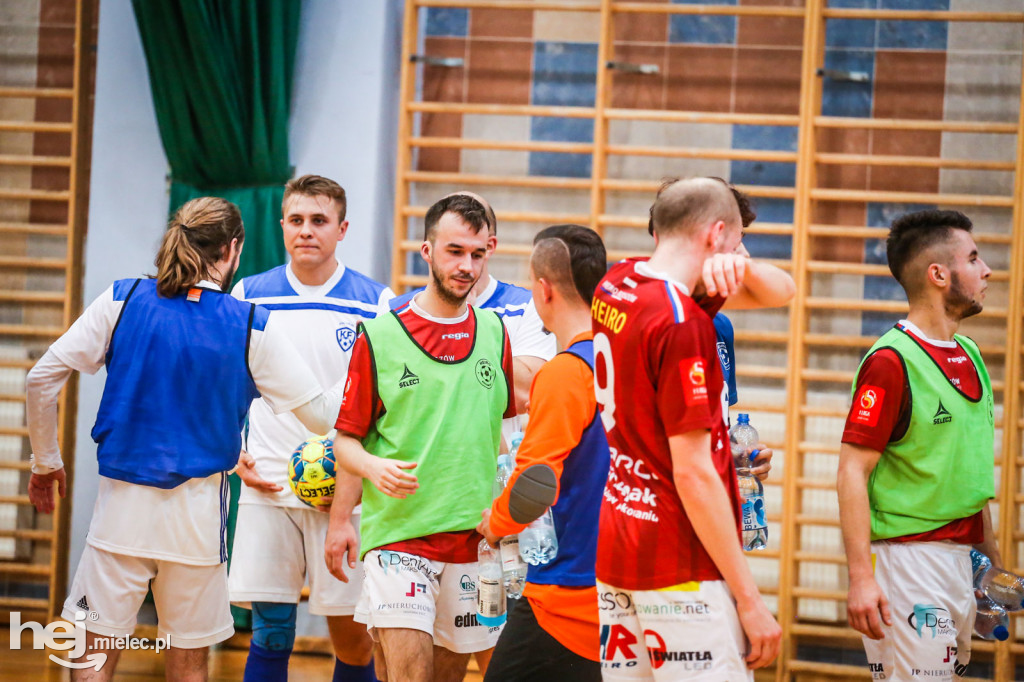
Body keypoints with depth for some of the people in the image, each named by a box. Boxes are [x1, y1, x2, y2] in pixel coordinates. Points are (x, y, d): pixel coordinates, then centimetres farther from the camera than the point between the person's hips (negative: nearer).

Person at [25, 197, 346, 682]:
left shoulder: (122, 301, 0)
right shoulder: (254, 328, -4)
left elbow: (41, 378, -1)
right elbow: (321, 415, -1)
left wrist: (45, 461, 12)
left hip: (122, 498, 0)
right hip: (197, 511, 0)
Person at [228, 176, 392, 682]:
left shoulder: (376, 302, 1)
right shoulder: (249, 295, 6)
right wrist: (236, 456, 3)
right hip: (267, 487, 1)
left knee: (352, 636, 1)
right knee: (269, 634, 1)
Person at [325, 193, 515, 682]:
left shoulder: (494, 332, 9)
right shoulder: (380, 338, -2)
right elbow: (346, 439, 3)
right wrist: (374, 467, -15)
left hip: (474, 535, 4)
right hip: (397, 532, -4)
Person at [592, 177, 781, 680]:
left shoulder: (614, 285, 9)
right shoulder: (682, 323, -16)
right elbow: (693, 473, -19)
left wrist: (733, 264, -3)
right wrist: (750, 598, -16)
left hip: (612, 545, 9)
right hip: (681, 564, -9)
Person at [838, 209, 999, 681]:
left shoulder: (969, 355, 14)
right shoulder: (891, 360, -13)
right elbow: (853, 472, -17)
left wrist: (989, 551, 19)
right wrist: (861, 577, -23)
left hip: (961, 553, 9)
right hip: (908, 553, -9)